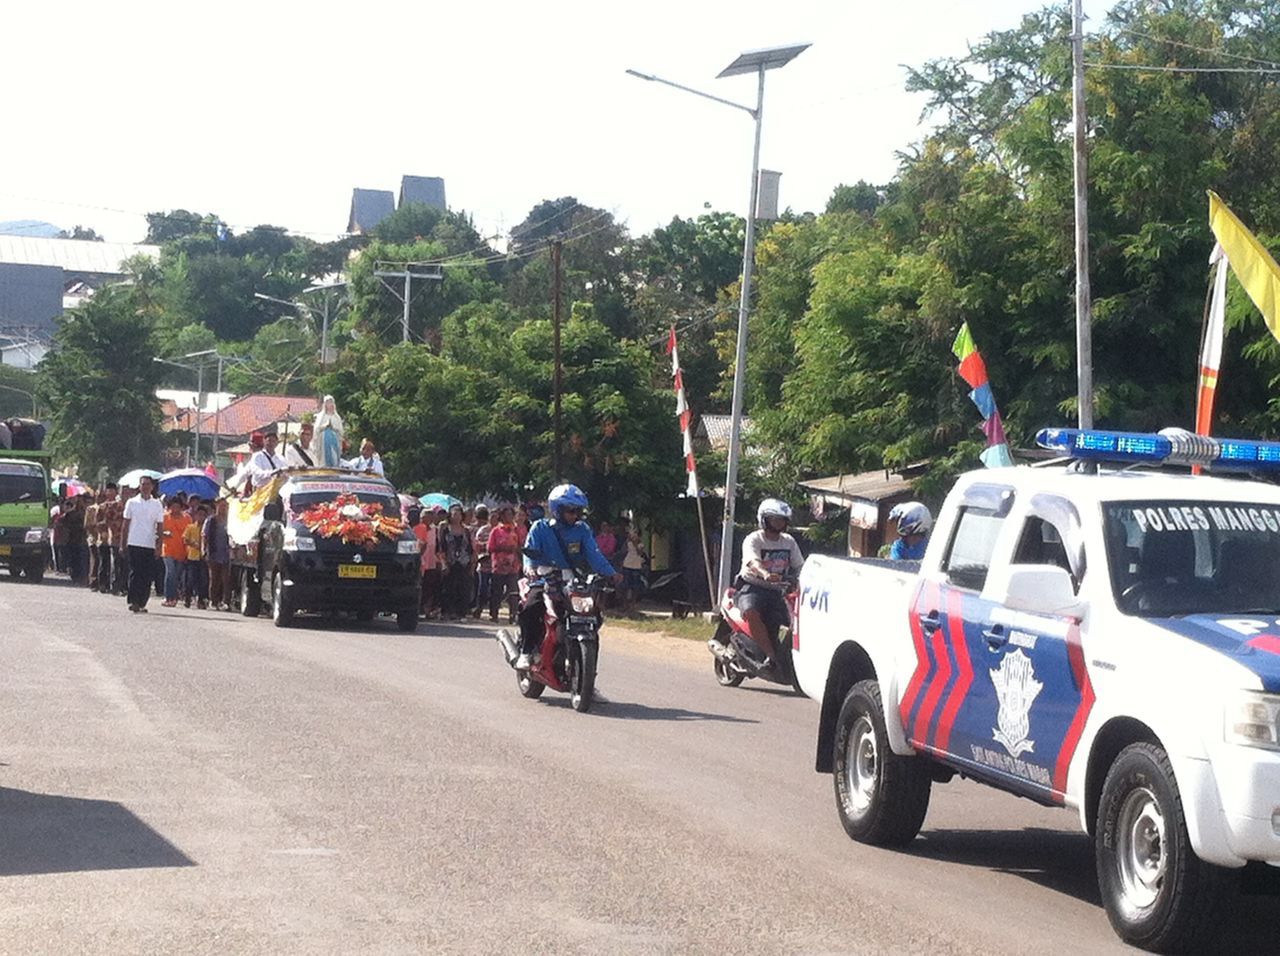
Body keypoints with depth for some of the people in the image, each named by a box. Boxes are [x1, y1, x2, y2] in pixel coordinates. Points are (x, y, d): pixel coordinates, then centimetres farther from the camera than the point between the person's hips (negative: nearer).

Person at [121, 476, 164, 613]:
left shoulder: (157, 505, 7)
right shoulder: (131, 503, 6)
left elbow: (159, 527, 7)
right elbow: (126, 525, 8)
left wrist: (158, 546, -1)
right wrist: (123, 544, 3)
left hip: (150, 545, 1)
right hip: (134, 544, -1)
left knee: (147, 576, 0)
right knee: (134, 573, -6)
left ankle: (142, 603, 7)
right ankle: (133, 601, -5)